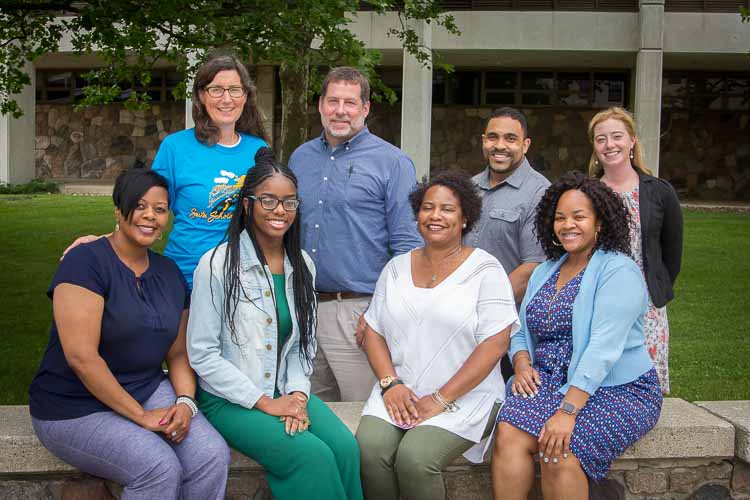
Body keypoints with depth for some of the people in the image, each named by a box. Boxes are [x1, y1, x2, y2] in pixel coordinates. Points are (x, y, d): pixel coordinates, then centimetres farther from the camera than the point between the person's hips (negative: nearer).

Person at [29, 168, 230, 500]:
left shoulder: (169, 273, 7)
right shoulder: (85, 262, -15)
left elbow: (178, 354, 10)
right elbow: (81, 356, -22)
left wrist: (186, 402, -11)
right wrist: (140, 416, -20)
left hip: (148, 391, 6)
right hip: (75, 408, -6)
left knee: (213, 456, -19)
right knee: (160, 468, -28)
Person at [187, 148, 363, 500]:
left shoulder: (302, 266, 8)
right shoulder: (217, 265, -10)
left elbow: (304, 343, 12)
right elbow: (201, 354, -12)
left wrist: (297, 394, -7)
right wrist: (264, 403, -14)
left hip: (287, 393, 5)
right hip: (229, 399, -5)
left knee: (346, 448, -22)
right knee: (313, 456, -26)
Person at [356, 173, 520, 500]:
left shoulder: (485, 270, -3)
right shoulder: (397, 267, 13)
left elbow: (494, 344, -10)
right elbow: (373, 332, 12)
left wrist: (440, 399, -14)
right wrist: (390, 384, -6)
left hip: (462, 398, -4)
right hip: (398, 394, 4)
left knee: (414, 458, -28)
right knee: (369, 449, -24)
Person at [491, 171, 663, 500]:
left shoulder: (618, 272, -9)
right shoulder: (544, 272, 16)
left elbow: (603, 349, -20)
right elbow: (522, 332, 19)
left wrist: (568, 411, -28)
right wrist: (522, 363, -5)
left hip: (615, 388, -5)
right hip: (549, 383, 5)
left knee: (561, 451, -30)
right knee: (508, 434, -24)